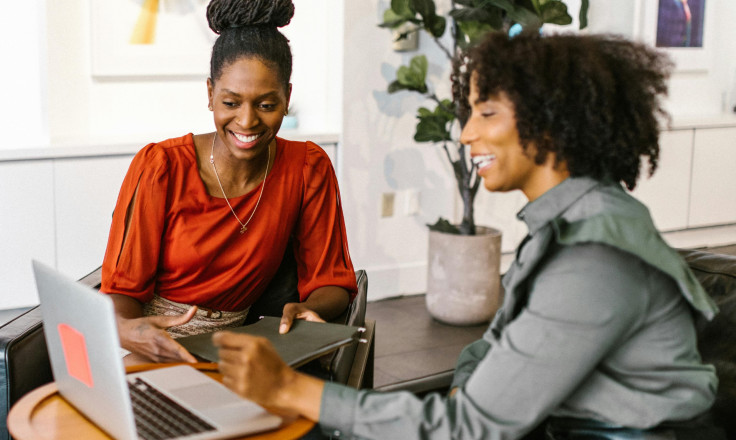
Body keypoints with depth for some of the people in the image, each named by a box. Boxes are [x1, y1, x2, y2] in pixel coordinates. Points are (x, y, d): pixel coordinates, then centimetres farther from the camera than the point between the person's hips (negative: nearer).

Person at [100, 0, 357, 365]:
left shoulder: (307, 168, -1)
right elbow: (122, 288, -6)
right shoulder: (159, 167, -8)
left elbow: (331, 282, 3)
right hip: (149, 348, -2)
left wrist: (308, 309, -22)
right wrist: (127, 329, -31)